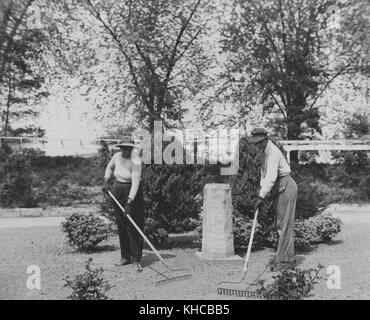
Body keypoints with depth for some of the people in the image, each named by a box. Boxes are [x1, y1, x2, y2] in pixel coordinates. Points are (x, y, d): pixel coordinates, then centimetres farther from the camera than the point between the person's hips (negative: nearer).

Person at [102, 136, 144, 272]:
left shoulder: (135, 162, -20)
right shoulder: (116, 156, 0)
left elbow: (135, 183, -25)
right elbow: (110, 167, 23)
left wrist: (129, 202, -31)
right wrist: (106, 181, 9)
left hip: (132, 193, -6)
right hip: (117, 192, 6)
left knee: (133, 227, -7)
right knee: (121, 226, 10)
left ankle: (136, 259, 1)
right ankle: (125, 257, 22)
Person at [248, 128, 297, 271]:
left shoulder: (273, 153, -21)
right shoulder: (266, 151, 11)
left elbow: (271, 177, -31)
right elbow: (264, 172, 19)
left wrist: (262, 196, -34)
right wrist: (261, 188, 8)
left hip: (286, 189, -10)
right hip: (278, 190, 10)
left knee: (284, 224, -8)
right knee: (279, 224, 14)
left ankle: (285, 259, -2)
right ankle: (284, 255, 24)